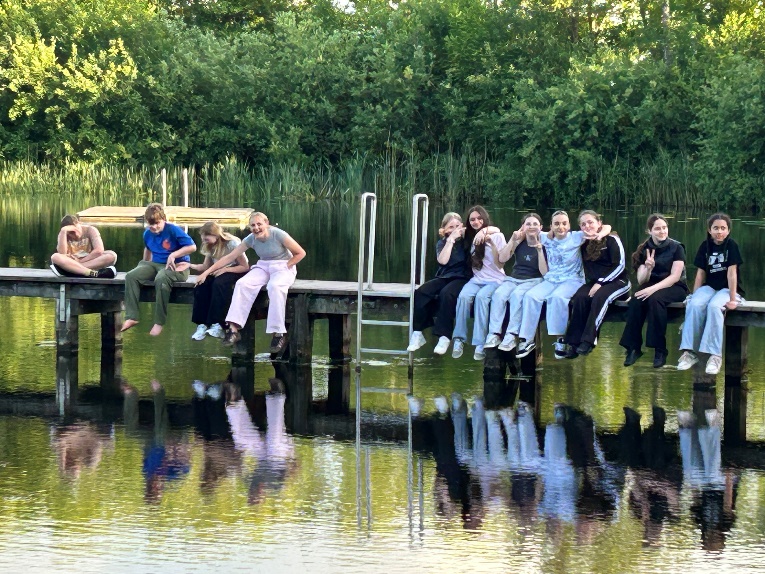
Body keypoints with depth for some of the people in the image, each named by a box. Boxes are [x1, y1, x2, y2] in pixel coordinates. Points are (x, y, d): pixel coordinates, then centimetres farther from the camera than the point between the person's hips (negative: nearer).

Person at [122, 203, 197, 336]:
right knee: (131, 276, -19)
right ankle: (131, 317, -23)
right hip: (155, 265, 7)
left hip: (176, 266, -7)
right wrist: (145, 265, 30)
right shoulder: (147, 234, 8)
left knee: (161, 279, -41)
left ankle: (159, 322, -31)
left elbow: (192, 247, -17)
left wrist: (173, 255, -23)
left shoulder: (173, 230, -12)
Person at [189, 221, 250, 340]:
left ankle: (218, 325, -41)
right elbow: (205, 267, 3)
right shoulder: (211, 246, 4)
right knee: (201, 285, -25)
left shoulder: (232, 243, -16)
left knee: (219, 284, -37)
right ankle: (202, 324, -28)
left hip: (236, 272, -6)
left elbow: (245, 267, -16)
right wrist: (190, 266, -14)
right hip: (219, 272, 6)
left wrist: (225, 269, -27)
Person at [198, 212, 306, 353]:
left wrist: (284, 267, -14)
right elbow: (230, 257, -2)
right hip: (263, 267, 5)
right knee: (242, 284, -25)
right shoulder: (251, 239, -4)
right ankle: (234, 329, -29)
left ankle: (278, 333, -34)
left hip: (283, 267, -5)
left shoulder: (278, 235, -18)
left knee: (275, 286, -39)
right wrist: (206, 272, -5)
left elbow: (300, 253, -9)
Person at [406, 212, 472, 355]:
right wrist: (451, 240, -11)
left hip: (461, 278, -4)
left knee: (446, 293, -36)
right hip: (443, 277, 4)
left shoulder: (466, 241, 6)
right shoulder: (442, 243, 11)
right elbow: (442, 260, -9)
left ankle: (444, 336, -34)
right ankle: (417, 333, -20)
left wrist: (464, 235, -14)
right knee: (421, 292, -24)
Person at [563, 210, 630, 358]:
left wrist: (601, 283, -19)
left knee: (599, 297, -36)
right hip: (595, 282, 5)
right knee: (579, 297, -27)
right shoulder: (585, 244, 11)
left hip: (618, 281, -5)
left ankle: (588, 341, -39)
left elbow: (620, 265, -12)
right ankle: (575, 342, -32)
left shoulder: (611, 240, -6)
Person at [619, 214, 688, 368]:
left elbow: (675, 276, -15)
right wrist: (648, 268, -22)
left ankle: (660, 349, -30)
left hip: (676, 288, -3)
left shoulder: (676, 247, -6)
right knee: (636, 299, -30)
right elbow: (641, 281, 0)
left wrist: (653, 288, -28)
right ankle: (634, 347, -24)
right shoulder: (644, 249, 4)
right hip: (652, 286, 3)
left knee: (655, 299, -36)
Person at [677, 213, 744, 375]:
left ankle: (715, 355, -36)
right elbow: (701, 273, 7)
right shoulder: (705, 246, 6)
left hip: (728, 289, -4)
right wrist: (694, 295, -1)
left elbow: (731, 273, -13)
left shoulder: (731, 246, -7)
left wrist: (732, 299, -18)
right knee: (694, 305, -29)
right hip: (709, 287, 4)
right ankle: (690, 352, -29)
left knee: (714, 306, -36)